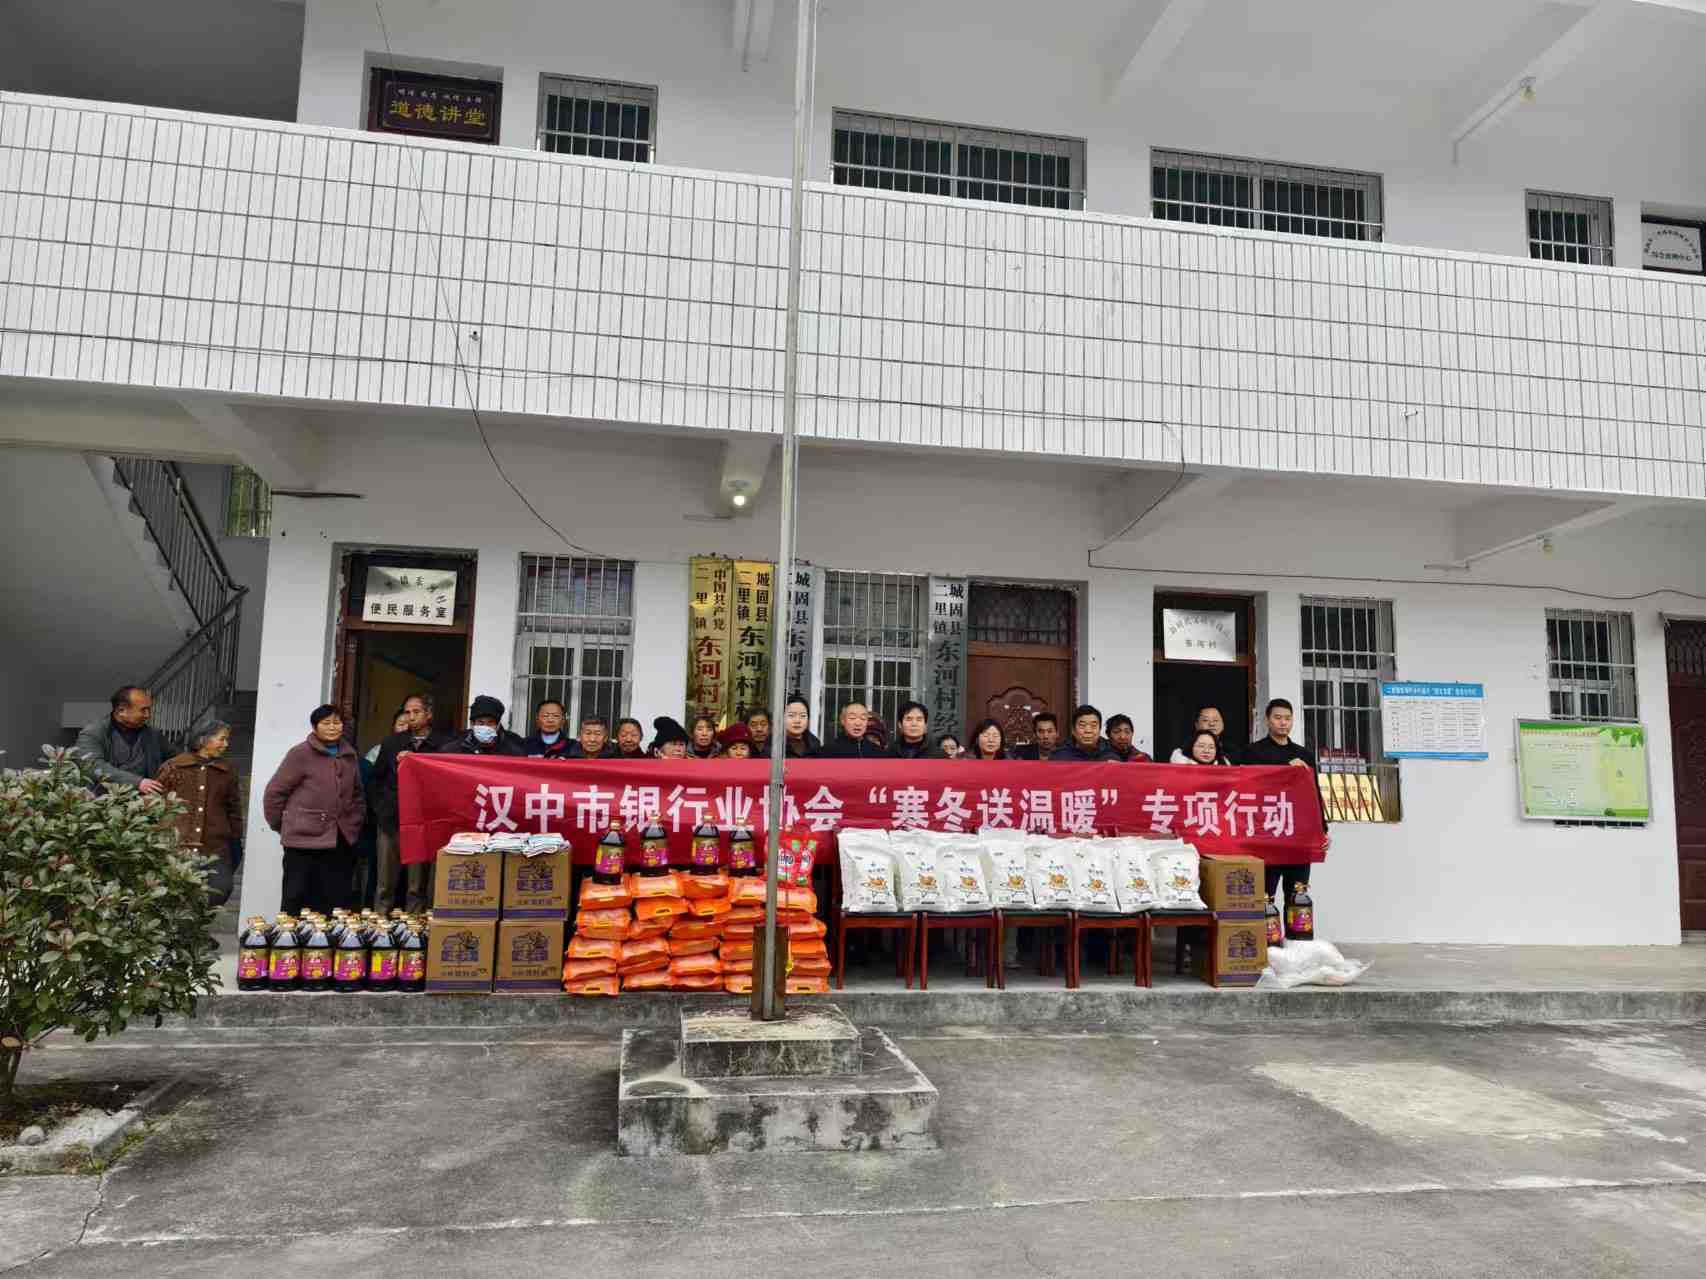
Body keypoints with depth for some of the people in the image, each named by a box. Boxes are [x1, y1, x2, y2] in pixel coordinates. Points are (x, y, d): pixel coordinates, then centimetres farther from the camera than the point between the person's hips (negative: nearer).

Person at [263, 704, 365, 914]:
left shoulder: (349, 754, 11)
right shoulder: (301, 754, -6)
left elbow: (357, 794, 21)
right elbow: (274, 792, -3)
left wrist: (356, 824, 13)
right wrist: (280, 825, 5)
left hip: (341, 842, 5)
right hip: (304, 841, -5)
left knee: (337, 902, 6)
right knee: (298, 902, 1)